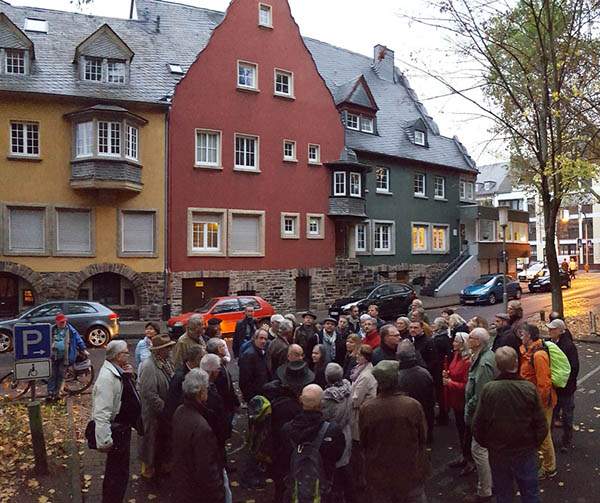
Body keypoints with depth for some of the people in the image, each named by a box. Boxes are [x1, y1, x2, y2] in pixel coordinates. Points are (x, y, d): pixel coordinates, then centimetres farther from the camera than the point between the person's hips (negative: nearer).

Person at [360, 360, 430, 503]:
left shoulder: (366, 409, -21)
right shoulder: (414, 405, -21)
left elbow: (363, 443, -5)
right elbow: (423, 438, -5)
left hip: (379, 476, 0)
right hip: (412, 473, 0)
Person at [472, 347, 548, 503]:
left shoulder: (488, 389, -18)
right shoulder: (529, 388, -18)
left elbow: (478, 424, -11)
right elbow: (540, 424, -10)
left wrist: (486, 444, 6)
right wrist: (534, 443, 8)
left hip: (497, 453, 0)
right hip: (526, 451, 0)